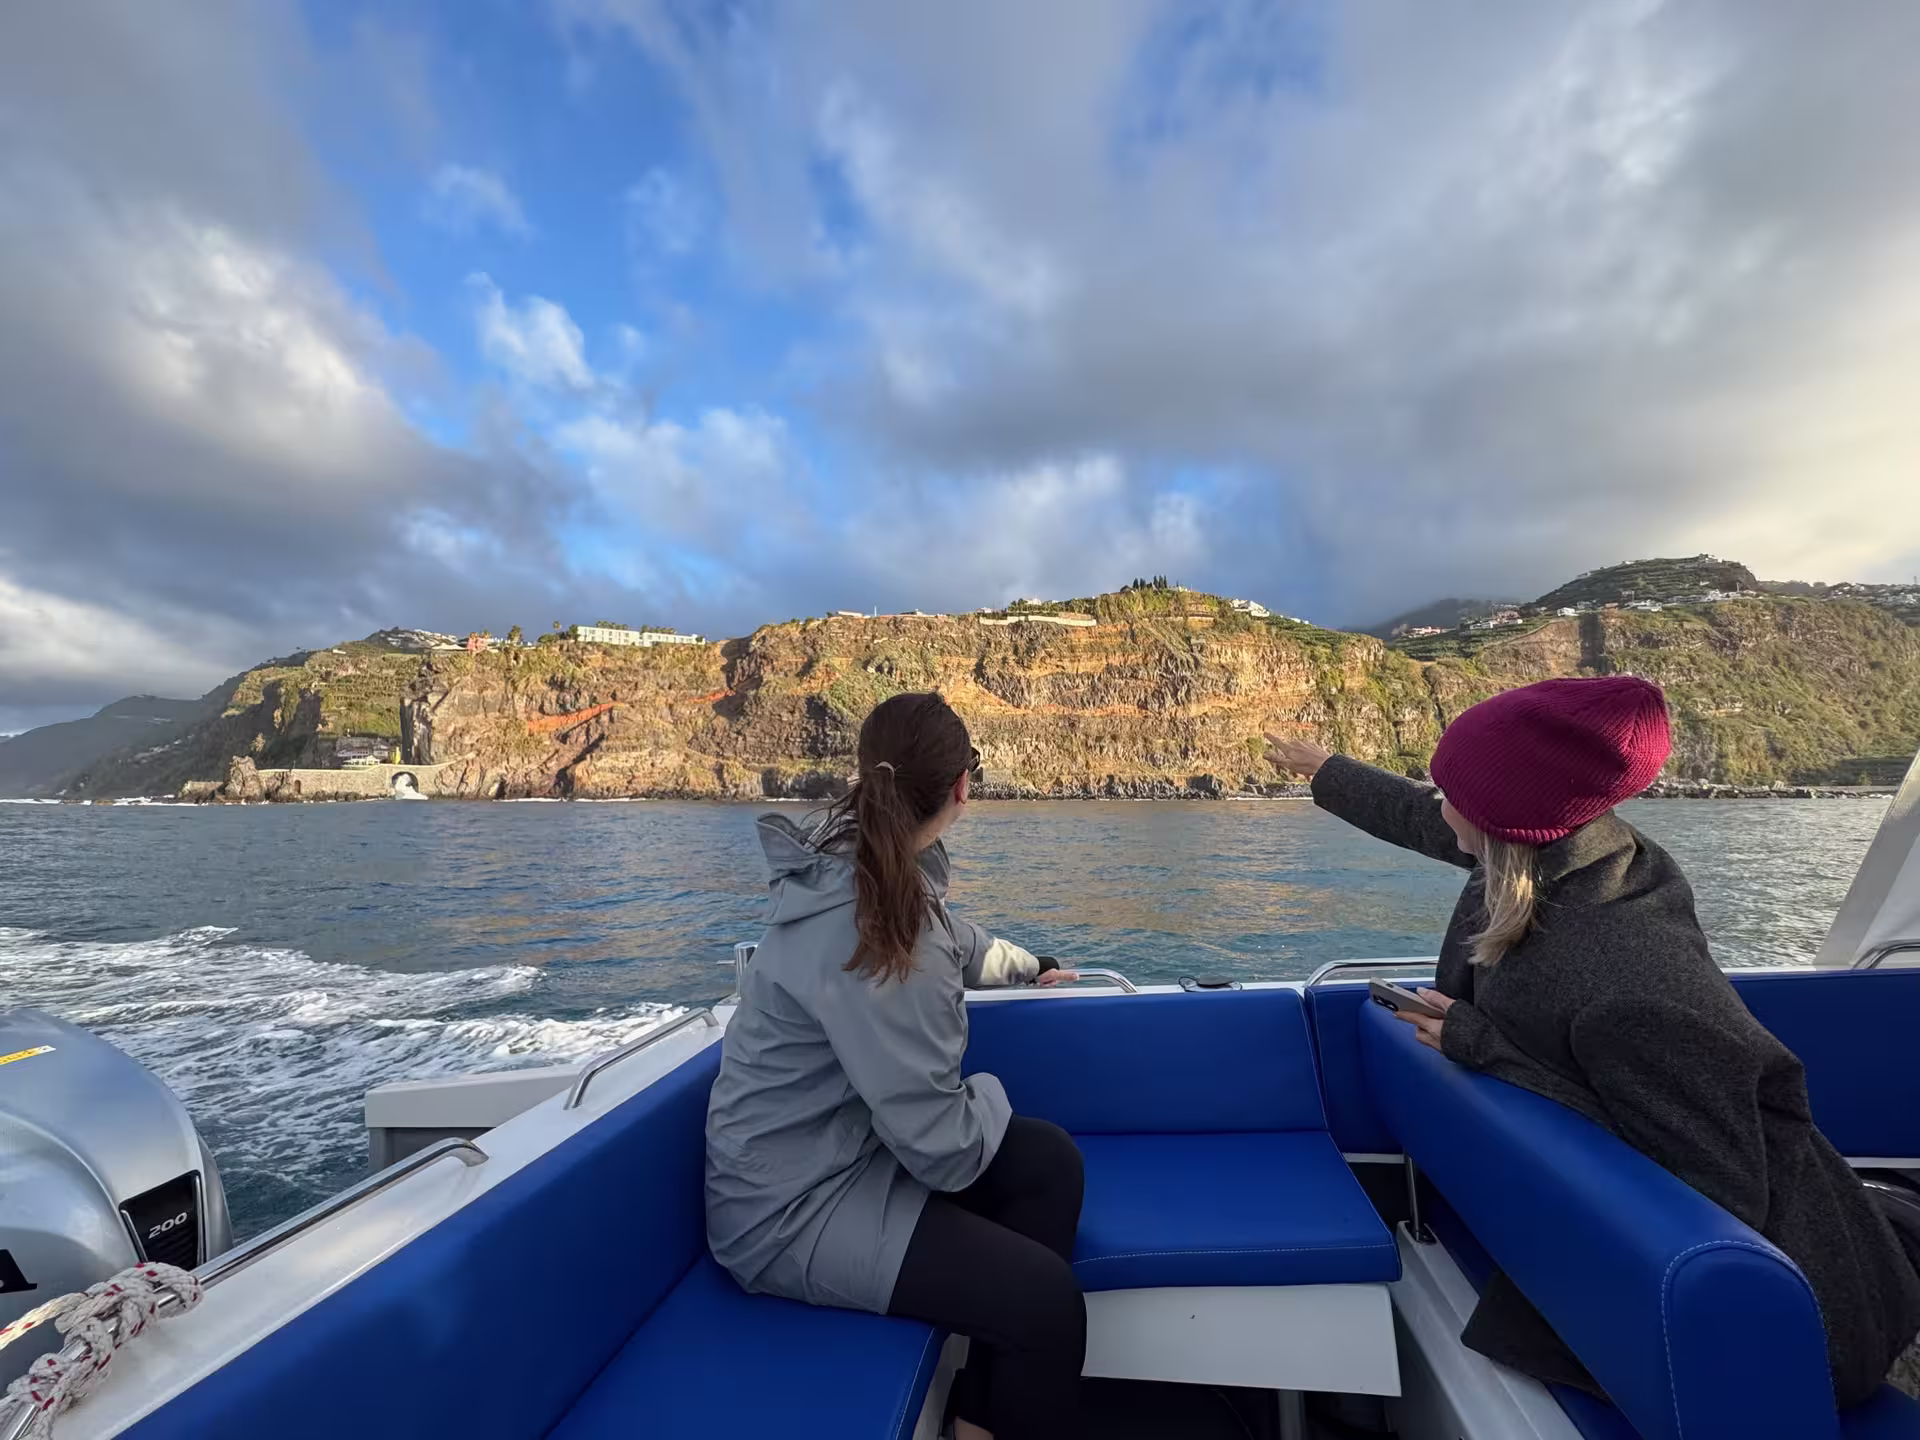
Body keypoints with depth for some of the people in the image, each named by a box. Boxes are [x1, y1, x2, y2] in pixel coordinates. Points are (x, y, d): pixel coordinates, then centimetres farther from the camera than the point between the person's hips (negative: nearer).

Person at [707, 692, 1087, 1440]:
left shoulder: (874, 868, -3)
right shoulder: (863, 929, -33)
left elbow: (961, 944, 20)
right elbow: (941, 1147, -27)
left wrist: (1033, 967, 37)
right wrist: (990, 1094, -5)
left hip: (849, 1140, 9)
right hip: (794, 1204, -9)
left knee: (1049, 1159, 5)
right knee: (1046, 1296, -15)